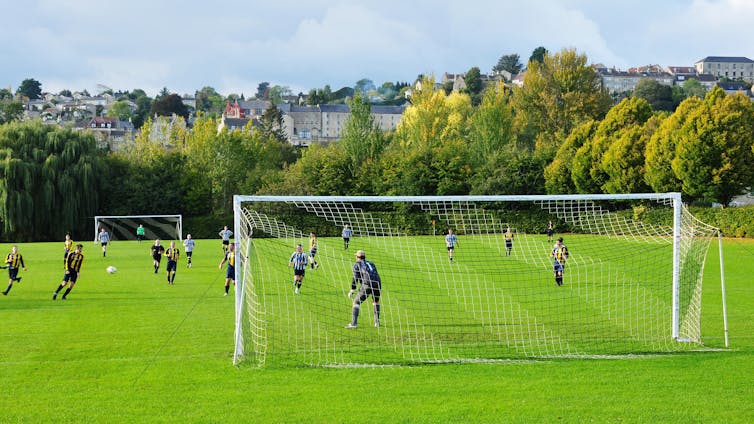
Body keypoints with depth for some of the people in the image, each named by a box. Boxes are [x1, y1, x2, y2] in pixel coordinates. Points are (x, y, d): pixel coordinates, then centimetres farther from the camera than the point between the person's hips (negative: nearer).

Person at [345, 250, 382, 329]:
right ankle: (377, 322, 24)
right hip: (377, 283, 5)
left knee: (356, 302, 3)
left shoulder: (357, 264, 14)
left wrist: (352, 290, 2)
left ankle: (354, 323, -9)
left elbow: (356, 278, 2)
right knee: (376, 301, 29)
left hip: (367, 284, -5)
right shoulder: (371, 263, 30)